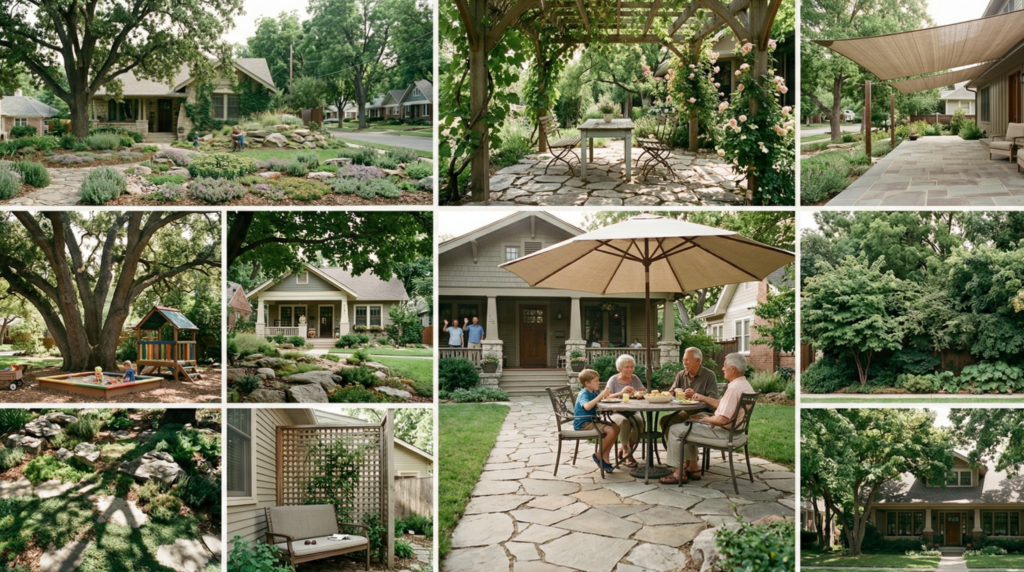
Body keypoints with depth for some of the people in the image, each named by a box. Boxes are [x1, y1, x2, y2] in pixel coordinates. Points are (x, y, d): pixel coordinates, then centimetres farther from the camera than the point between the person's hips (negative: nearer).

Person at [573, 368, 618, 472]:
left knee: (616, 428, -4)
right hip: (583, 424, -9)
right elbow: (587, 406, -37)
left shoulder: (594, 393, 12)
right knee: (610, 431, -23)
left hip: (592, 421, 9)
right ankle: (598, 455, -5)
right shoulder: (584, 394, -16)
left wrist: (605, 396, -9)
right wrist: (601, 396, -36)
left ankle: (605, 458, -1)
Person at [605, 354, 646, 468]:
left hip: (632, 412, 3)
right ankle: (626, 451, -13)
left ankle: (628, 448, -6)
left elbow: (644, 392, 4)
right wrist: (621, 393, -29)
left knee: (639, 421, -30)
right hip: (617, 412, -3)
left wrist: (638, 393, -19)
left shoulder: (634, 378, 10)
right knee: (624, 421, -36)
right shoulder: (613, 380, -2)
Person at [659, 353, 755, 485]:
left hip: (724, 432, -11)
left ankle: (679, 473, 3)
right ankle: (692, 465, 27)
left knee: (675, 430, -4)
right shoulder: (745, 385, 7)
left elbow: (722, 419, -28)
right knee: (689, 424, 28)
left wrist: (704, 418, -11)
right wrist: (704, 398, 19)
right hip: (734, 429, 11)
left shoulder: (734, 388, -26)